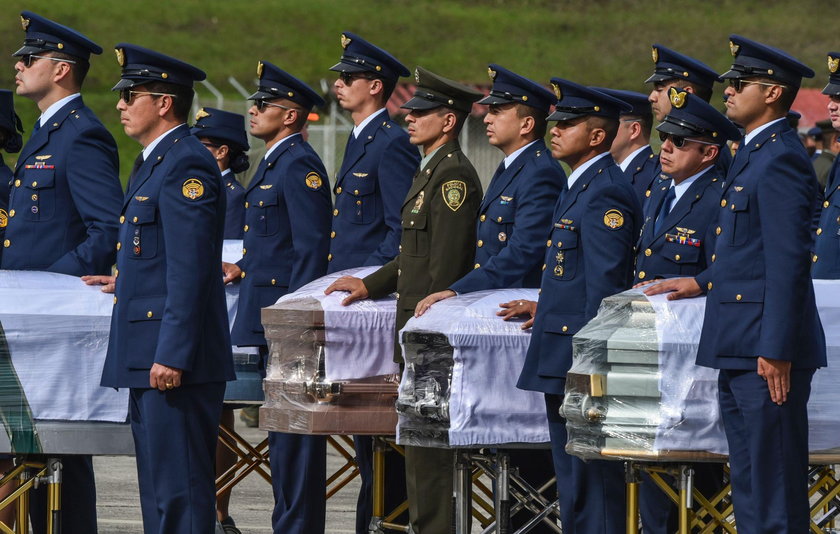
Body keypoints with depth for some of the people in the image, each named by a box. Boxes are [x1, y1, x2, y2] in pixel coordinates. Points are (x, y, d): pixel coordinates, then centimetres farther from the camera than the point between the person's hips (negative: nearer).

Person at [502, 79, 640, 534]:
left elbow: (605, 287, -20)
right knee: (572, 483, 14)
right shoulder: (580, 186, 17)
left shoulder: (606, 193, -15)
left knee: (594, 480, -8)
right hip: (561, 362, 11)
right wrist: (546, 307, 18)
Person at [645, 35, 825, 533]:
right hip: (739, 350, 11)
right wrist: (704, 283, 22)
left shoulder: (781, 159, -15)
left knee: (776, 489, -8)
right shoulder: (755, 155, 18)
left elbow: (788, 259, -20)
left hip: (767, 350, -11)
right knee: (748, 487, 13)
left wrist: (775, 351, -23)